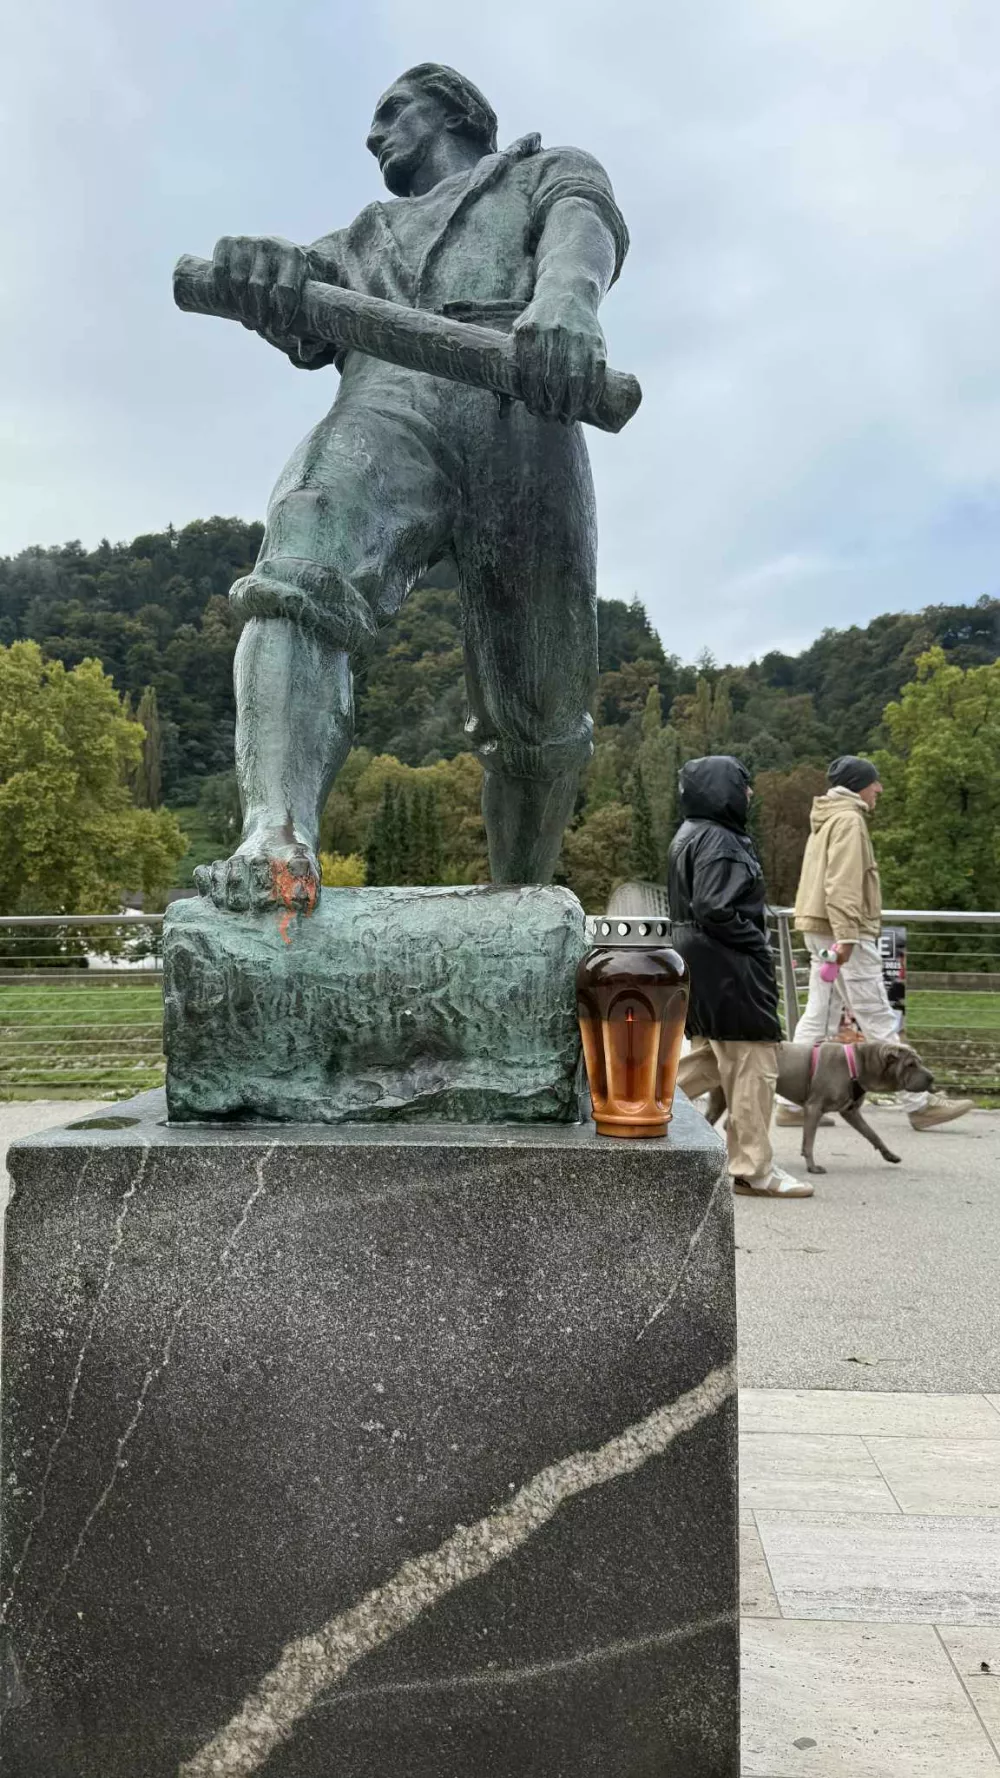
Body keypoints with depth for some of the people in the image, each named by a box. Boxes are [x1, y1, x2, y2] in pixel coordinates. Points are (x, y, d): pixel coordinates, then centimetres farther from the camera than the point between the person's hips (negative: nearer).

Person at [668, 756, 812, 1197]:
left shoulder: (690, 836, 15)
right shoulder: (718, 841, -17)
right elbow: (713, 909, -25)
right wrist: (756, 943, -12)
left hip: (699, 962, 10)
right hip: (727, 967, -10)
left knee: (711, 1057, 20)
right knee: (753, 1062, -2)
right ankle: (753, 1168, 5)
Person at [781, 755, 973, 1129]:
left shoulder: (827, 820, 22)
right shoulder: (849, 819, -10)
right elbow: (843, 884, -20)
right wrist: (846, 935, -25)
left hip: (821, 930, 10)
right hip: (843, 931, -10)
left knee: (819, 1017, 9)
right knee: (878, 1020, -6)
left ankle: (793, 1102, 9)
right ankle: (919, 1103, -1)